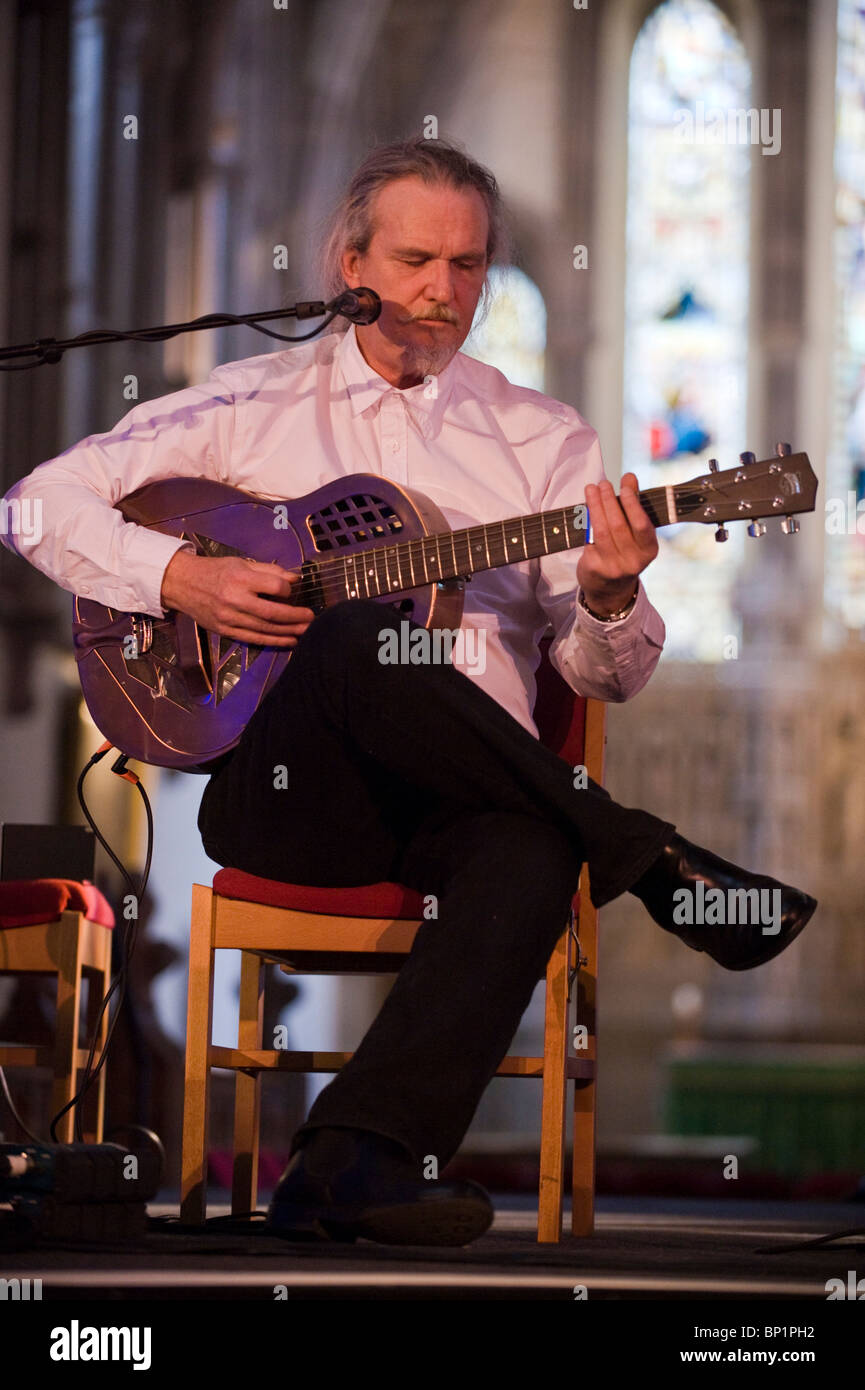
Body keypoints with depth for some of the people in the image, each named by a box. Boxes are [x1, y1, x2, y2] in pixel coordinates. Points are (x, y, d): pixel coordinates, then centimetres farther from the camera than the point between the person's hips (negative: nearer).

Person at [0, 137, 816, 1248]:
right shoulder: (251, 403, 13)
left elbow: (604, 675, 10)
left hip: (465, 794, 2)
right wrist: (179, 578, -9)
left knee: (532, 853, -36)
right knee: (355, 636, -36)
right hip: (278, 788, -1)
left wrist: (608, 601, -14)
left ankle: (355, 1161, -50)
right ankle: (657, 865, -26)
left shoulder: (542, 439, 16)